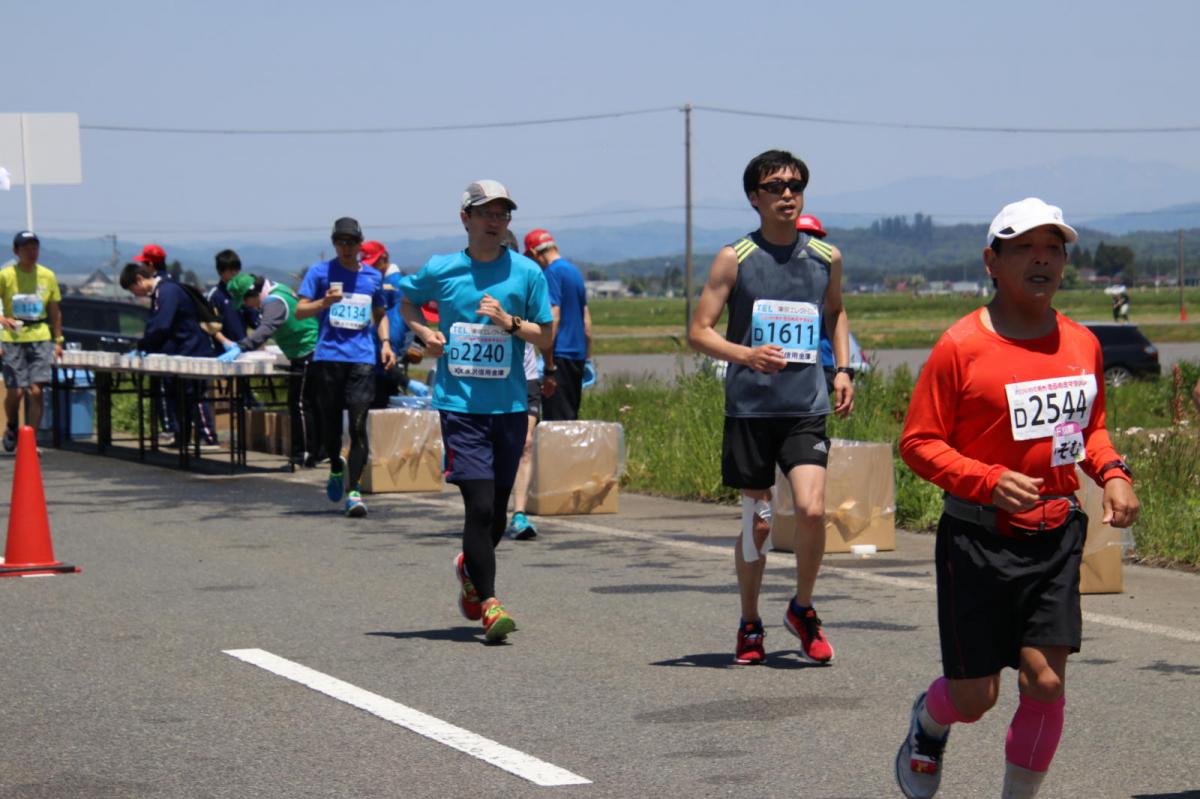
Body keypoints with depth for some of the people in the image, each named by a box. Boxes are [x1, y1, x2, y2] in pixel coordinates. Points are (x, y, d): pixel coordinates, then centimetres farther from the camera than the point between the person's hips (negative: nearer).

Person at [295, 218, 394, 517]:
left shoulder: (373, 276, 13)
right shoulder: (320, 272, 4)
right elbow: (300, 311, -1)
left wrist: (385, 342, 8)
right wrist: (324, 302, -20)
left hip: (362, 358, 1)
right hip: (328, 355, -1)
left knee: (358, 425, -9)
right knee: (330, 422, 9)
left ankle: (354, 490, -8)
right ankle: (336, 467, 38)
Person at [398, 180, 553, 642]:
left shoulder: (526, 273, 3)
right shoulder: (441, 270, 3)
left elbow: (546, 338, 5)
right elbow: (407, 301, 22)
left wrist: (509, 322, -12)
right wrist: (424, 332, 3)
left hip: (509, 407, 2)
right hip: (459, 404, -2)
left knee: (496, 510, 11)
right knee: (479, 505, -13)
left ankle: (470, 567, 40)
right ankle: (488, 602, -6)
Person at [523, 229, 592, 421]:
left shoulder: (552, 273, -11)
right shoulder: (574, 271, 16)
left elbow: (553, 318, -18)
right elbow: (587, 320, 21)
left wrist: (549, 367, -19)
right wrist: (588, 358, 26)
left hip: (560, 355, -9)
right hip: (578, 356, 9)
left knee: (556, 420, -9)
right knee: (571, 418, 15)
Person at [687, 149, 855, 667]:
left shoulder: (826, 257, 7)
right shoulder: (735, 258, -2)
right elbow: (698, 332, -3)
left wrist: (842, 369, 14)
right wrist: (745, 355, -20)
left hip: (807, 407, 1)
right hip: (750, 406, -1)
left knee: (812, 509, -16)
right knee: (756, 523, 5)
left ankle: (802, 609, 9)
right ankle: (750, 625, 25)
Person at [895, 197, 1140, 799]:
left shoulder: (1081, 344, 7)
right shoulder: (960, 346, -10)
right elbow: (918, 442, -9)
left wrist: (1112, 473, 0)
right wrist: (990, 481, -23)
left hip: (1057, 534, 4)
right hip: (978, 538, -4)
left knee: (1045, 680, -6)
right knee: (974, 696, 2)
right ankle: (928, 722, 39)